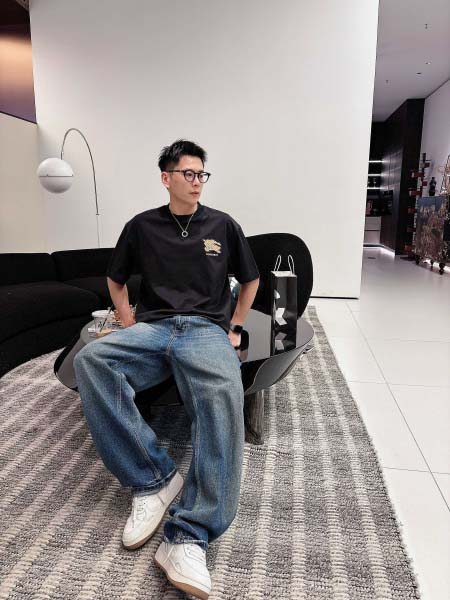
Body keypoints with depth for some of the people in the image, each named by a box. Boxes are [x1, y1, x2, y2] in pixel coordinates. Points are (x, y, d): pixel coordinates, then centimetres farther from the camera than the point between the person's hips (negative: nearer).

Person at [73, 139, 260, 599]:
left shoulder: (223, 225, 13)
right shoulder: (142, 226, 13)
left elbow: (250, 279, 21)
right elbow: (115, 278, 24)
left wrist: (235, 327, 13)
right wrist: (128, 323, 10)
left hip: (208, 330, -1)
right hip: (153, 328, 2)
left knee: (224, 394, -37)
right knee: (90, 360, -31)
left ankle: (189, 536, -34)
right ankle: (154, 479, -24)